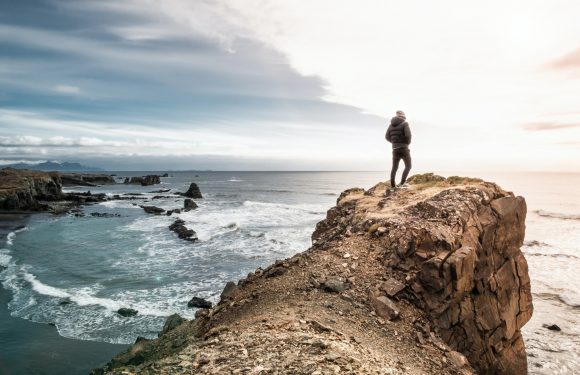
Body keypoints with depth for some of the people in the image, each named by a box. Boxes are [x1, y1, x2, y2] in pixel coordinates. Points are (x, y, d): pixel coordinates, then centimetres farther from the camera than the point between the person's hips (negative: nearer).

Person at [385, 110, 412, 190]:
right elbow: (408, 135, -19)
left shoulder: (391, 125, 11)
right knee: (408, 166, 6)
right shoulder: (405, 123, -5)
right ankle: (402, 183, -8)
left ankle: (392, 186, 4)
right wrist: (408, 143, 0)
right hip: (404, 149, -5)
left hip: (395, 149, 5)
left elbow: (387, 137, 8)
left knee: (394, 168, 9)